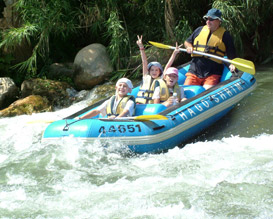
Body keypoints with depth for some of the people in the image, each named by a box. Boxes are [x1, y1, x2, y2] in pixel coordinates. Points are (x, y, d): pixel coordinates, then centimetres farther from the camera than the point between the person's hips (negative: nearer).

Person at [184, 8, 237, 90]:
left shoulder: (225, 35, 4)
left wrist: (232, 65, -15)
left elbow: (232, 55, 5)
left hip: (212, 74, -3)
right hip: (194, 71, 3)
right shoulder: (199, 30, 13)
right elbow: (187, 42, 26)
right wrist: (189, 47, 3)